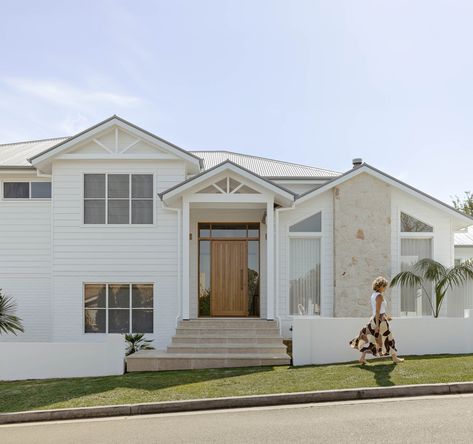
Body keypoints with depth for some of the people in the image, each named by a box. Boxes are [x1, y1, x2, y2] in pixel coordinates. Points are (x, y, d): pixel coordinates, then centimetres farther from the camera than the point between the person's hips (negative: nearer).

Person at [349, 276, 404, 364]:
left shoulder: (373, 295, 12)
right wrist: (377, 324, -20)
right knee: (388, 338, 6)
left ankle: (362, 358, 0)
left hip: (374, 319, 8)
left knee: (371, 339, 7)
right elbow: (377, 311, -19)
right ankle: (395, 358, 19)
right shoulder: (379, 296, -14)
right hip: (380, 320, -8)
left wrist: (386, 316, 27)